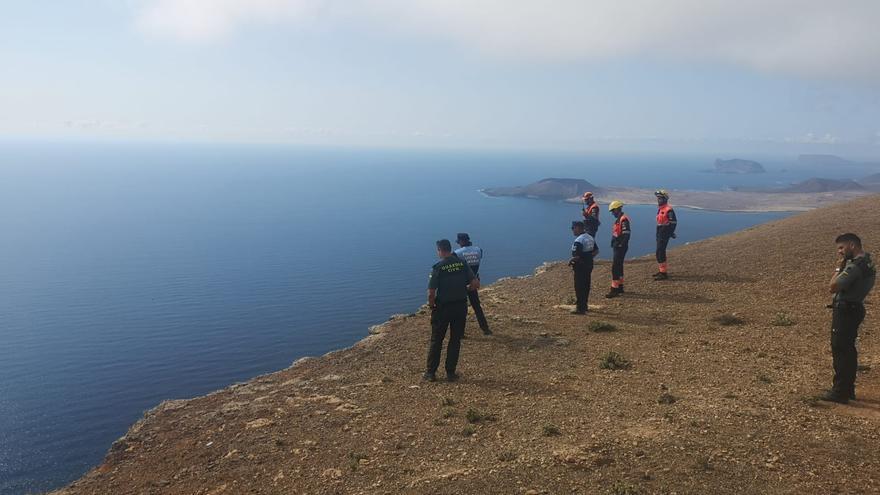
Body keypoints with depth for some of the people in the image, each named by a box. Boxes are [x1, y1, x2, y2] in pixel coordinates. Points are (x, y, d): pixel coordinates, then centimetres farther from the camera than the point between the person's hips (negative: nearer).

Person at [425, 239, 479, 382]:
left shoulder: (438, 267, -12)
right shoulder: (462, 263, -2)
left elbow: (431, 292, -16)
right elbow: (475, 284, -5)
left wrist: (431, 305, 2)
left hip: (442, 307, -3)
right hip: (461, 306, 3)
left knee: (436, 341, 11)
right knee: (455, 340, 13)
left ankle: (431, 373, 16)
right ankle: (450, 373, 15)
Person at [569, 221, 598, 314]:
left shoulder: (578, 241, -20)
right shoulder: (590, 237, 9)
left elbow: (576, 256, -26)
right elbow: (596, 250, 14)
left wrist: (570, 261, -9)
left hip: (580, 266, -9)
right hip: (589, 264, 9)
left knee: (579, 287, -2)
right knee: (586, 286, 16)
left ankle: (580, 308, 0)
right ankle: (584, 306, 26)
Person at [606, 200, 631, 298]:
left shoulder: (623, 219, -17)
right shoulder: (618, 219, 15)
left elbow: (626, 235, -24)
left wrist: (621, 245, -22)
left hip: (620, 247, -11)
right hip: (617, 247, 11)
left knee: (615, 267, -12)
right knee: (618, 266, 17)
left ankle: (614, 290, -12)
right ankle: (620, 287, 27)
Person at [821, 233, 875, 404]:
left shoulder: (855, 265, -21)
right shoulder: (867, 262, 12)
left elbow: (834, 286, -23)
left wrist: (839, 268, -10)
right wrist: (843, 267, 4)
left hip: (845, 311, -10)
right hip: (854, 309, 10)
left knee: (840, 350, -6)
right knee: (848, 350, 17)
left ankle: (840, 391, -4)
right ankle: (848, 389, 25)